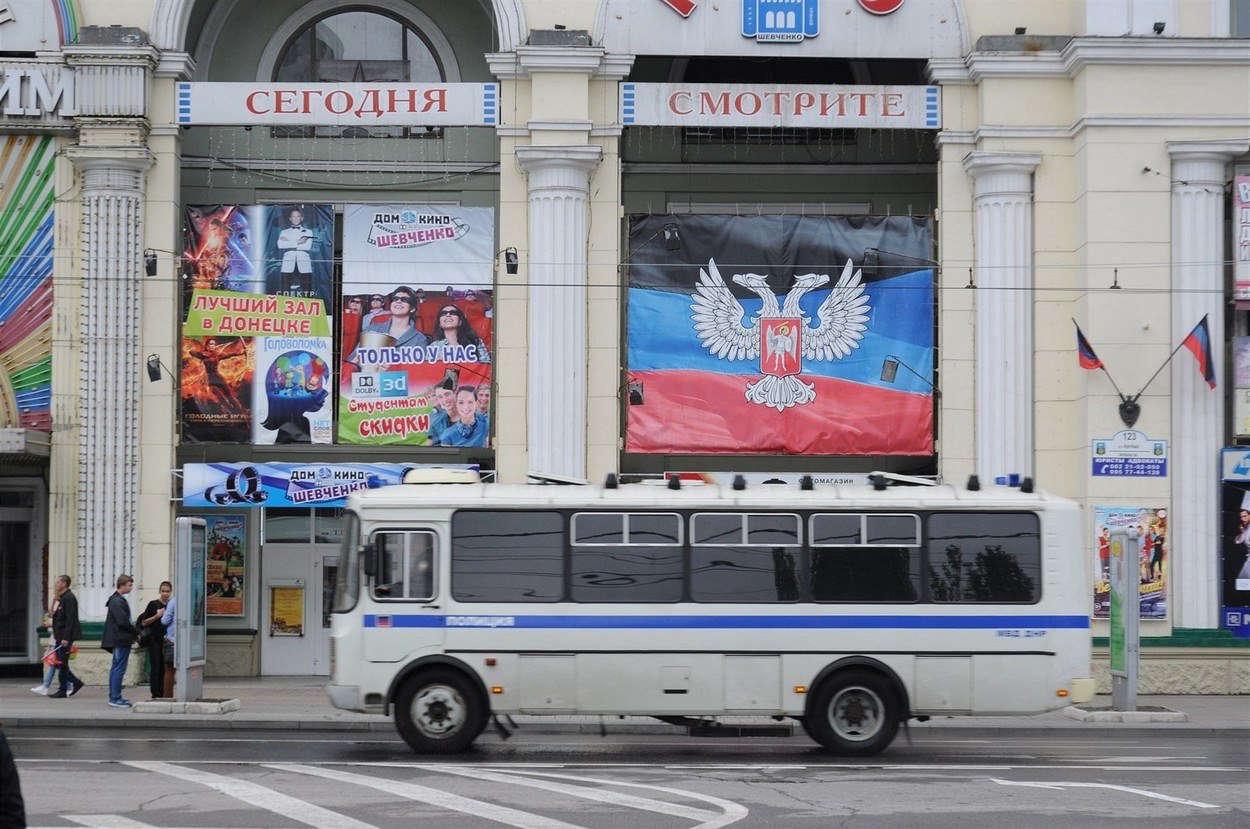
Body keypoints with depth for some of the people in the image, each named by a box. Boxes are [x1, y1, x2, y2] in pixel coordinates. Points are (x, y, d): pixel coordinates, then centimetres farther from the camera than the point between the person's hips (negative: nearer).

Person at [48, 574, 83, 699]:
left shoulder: (69, 598, -14)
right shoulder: (63, 598, 16)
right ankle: (75, 682, 17)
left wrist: (66, 638, -23)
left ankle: (63, 691, 0)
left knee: (62, 663, -5)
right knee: (59, 662, 10)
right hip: (61, 636, 10)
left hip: (65, 637, -10)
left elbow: (70, 619, -20)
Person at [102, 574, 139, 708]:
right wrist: (136, 633, -8)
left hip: (118, 640, 11)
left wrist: (133, 633, 9)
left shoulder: (118, 600, 17)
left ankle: (114, 697, 18)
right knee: (119, 669, -8)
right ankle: (115, 698, -7)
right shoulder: (117, 601, -15)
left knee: (116, 669, 13)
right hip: (121, 640, -11)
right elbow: (123, 621, -20)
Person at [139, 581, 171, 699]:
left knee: (165, 669, 3)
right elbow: (144, 623, -1)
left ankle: (162, 693, 7)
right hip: (155, 641, -3)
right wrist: (157, 616, -13)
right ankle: (155, 694, -3)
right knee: (155, 669, -5)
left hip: (168, 641, 3)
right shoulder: (153, 604, 1)